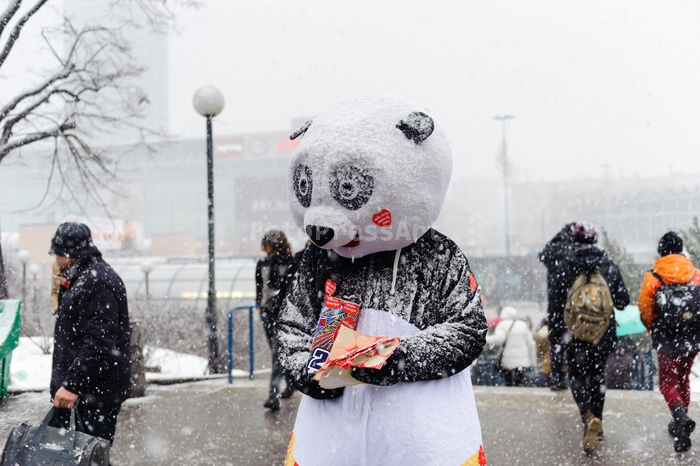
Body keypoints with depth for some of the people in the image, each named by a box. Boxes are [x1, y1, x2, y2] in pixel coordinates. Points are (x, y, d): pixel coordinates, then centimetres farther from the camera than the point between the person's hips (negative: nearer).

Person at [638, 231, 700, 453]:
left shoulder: (653, 277, -10)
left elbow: (645, 311, -6)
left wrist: (654, 332, 11)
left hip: (667, 341, -4)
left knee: (668, 383, 6)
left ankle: (681, 416, -21)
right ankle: (680, 425, 28)